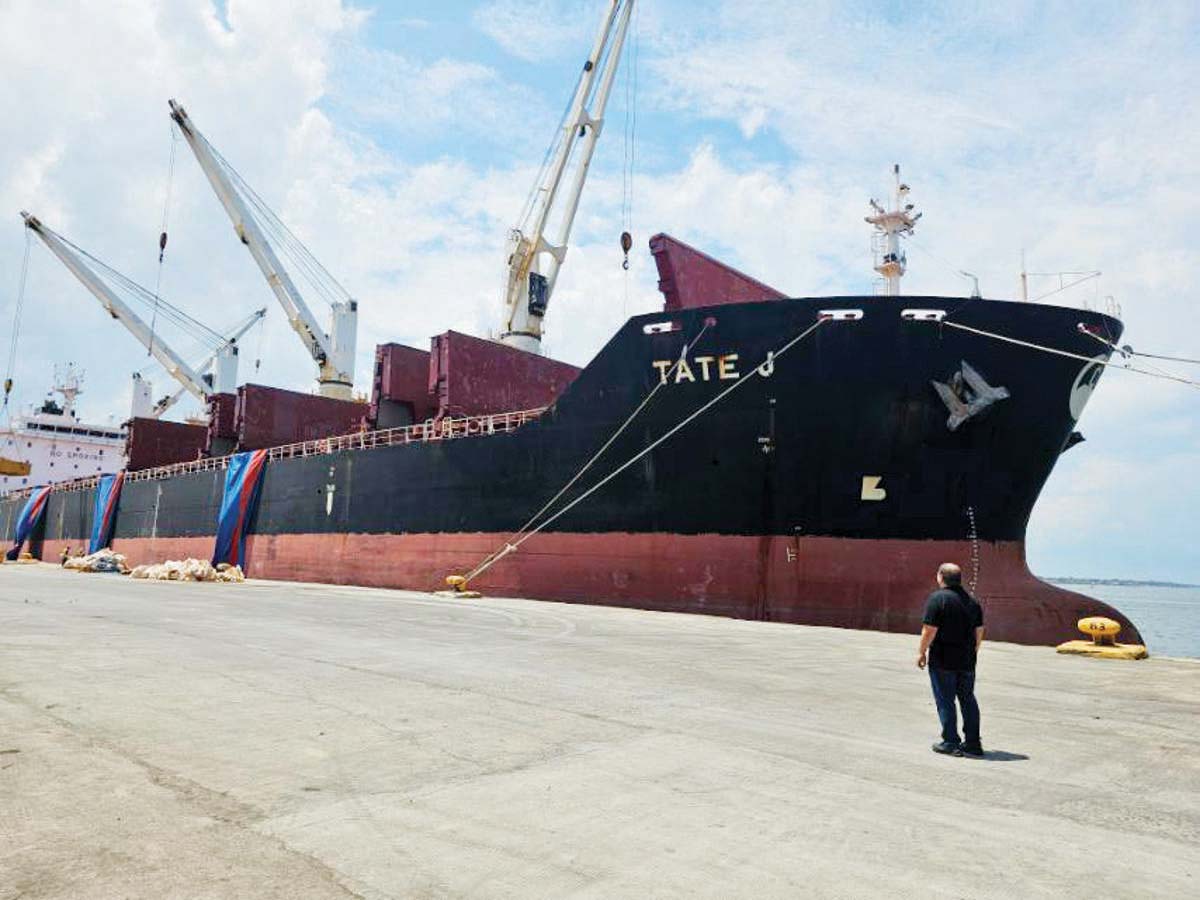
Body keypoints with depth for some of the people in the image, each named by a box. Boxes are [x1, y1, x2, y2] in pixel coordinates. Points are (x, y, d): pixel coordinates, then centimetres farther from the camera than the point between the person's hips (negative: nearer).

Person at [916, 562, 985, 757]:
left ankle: (951, 743, 5)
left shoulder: (937, 598, -12)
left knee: (945, 701, 2)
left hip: (942, 660, -6)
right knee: (968, 699, 14)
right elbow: (979, 630, 11)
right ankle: (972, 743, 16)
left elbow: (930, 629, -16)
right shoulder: (972, 601, 9)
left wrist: (922, 652, -6)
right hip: (967, 661, 6)